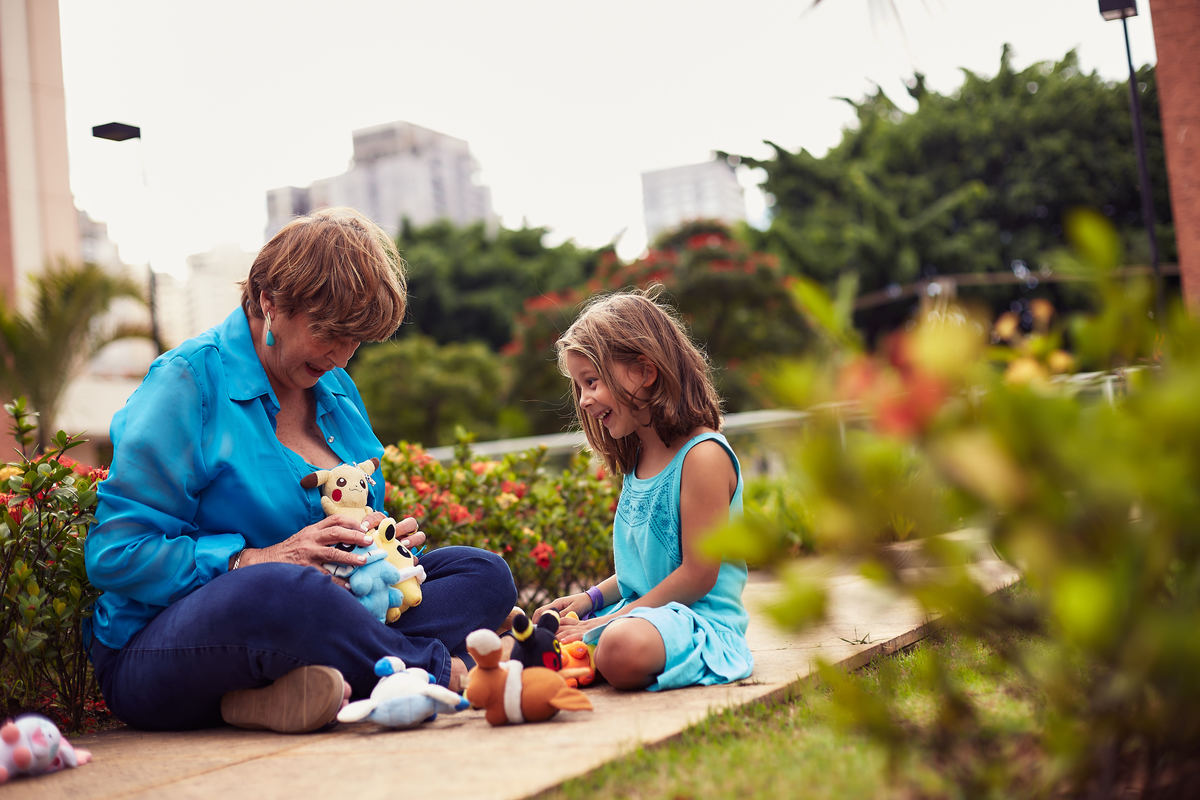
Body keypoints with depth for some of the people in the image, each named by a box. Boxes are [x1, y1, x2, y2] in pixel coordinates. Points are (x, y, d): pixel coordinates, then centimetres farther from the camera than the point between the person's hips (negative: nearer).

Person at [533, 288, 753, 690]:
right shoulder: (638, 460, 13)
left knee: (622, 647, -37)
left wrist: (613, 618, -15)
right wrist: (593, 597, 7)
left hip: (700, 620, -9)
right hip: (640, 610, 9)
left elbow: (698, 575, -18)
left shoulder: (703, 455, -16)